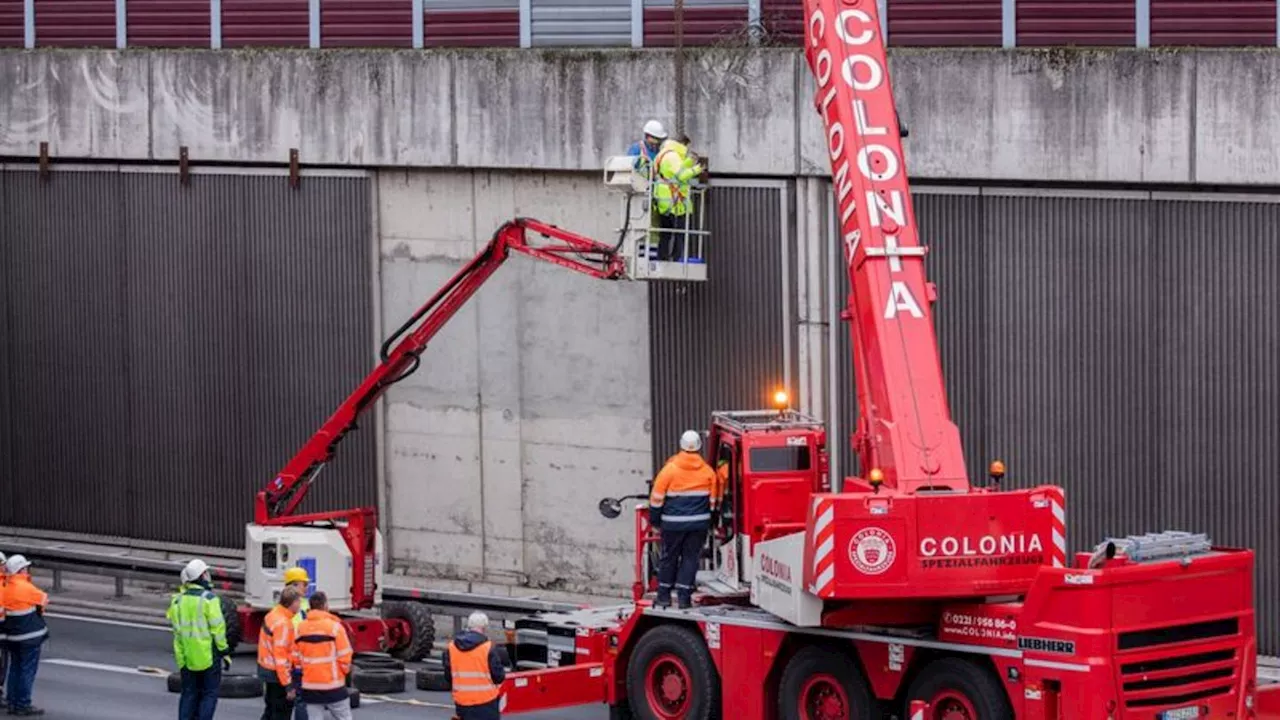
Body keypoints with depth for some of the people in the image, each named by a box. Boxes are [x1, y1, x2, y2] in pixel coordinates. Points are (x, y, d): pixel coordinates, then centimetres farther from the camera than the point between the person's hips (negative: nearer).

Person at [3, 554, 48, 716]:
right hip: (30, 635, -8)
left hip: (14, 636, 8)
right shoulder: (25, 587, -18)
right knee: (28, 670, -2)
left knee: (15, 669, 15)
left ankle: (12, 702, 19)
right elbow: (44, 600, -5)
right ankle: (23, 704, 0)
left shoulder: (8, 587, 6)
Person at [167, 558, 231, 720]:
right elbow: (217, 628, -12)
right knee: (209, 694, 3)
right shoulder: (208, 598, -13)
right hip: (207, 655, -5)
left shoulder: (178, 600, 5)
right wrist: (224, 652, -5)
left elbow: (176, 626, 5)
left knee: (189, 693, 14)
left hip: (186, 656, 5)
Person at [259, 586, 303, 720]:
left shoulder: (273, 614, 6)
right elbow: (280, 656, -25)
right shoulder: (282, 623, -23)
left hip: (266, 668, 10)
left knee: (271, 709, 21)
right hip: (277, 673, -10)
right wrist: (288, 685, -23)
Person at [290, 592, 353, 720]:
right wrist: (345, 670, 10)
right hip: (333, 685, -4)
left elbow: (296, 657, 5)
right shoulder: (334, 626, -11)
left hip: (310, 686, 4)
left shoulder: (301, 628, 2)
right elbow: (344, 657, -10)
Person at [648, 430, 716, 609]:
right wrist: (710, 519, 20)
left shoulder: (670, 469, -8)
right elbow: (713, 500, 7)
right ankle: (684, 596, 3)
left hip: (673, 523, -1)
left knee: (669, 557, 10)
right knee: (691, 558, 7)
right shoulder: (707, 471, -1)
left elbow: (657, 497, -4)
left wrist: (654, 519, 8)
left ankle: (664, 596, 14)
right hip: (699, 523, 1)